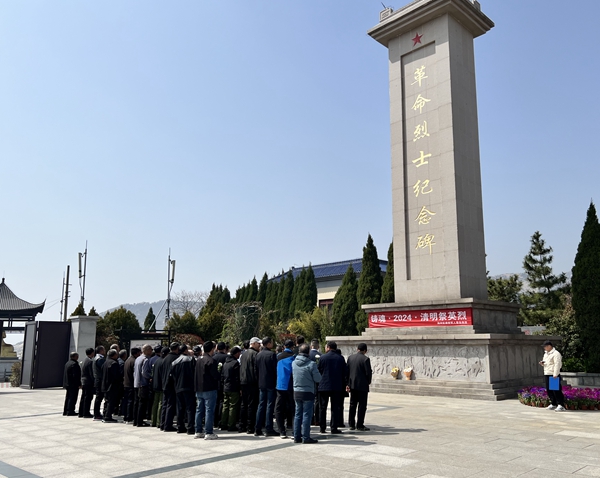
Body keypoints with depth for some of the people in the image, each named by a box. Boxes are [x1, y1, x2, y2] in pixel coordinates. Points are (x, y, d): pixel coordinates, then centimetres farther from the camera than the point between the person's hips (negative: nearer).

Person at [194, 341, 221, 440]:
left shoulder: (199, 361, 10)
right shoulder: (211, 361, -16)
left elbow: (196, 375, 14)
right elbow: (216, 375, -18)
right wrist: (220, 377, 2)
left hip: (199, 390, 8)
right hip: (209, 389, -8)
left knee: (199, 410, 13)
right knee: (209, 410, -3)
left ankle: (198, 432, 19)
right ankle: (209, 433, -2)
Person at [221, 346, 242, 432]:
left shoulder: (225, 363, 11)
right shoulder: (236, 363, -14)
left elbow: (222, 375, 14)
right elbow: (237, 377, -15)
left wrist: (224, 385, 17)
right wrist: (239, 388, -9)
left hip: (225, 388, 8)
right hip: (233, 389, -8)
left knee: (225, 406, 14)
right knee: (233, 407, -2)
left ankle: (223, 425, 19)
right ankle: (231, 426, -1)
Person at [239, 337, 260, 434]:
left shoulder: (243, 354, 14)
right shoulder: (255, 354, -11)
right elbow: (256, 369, -16)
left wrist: (241, 382, 19)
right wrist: (258, 381, -11)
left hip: (243, 382, 8)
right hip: (252, 382, -8)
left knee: (244, 404, 14)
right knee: (251, 405, -4)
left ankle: (242, 425, 19)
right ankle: (250, 427, -3)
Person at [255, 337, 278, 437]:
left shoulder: (258, 355, 7)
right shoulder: (271, 354, -12)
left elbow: (256, 370, 12)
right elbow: (275, 369, -11)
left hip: (261, 384, 6)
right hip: (270, 384, -6)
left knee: (261, 405, 10)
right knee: (269, 406, -1)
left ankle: (257, 429, 12)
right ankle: (268, 429, 1)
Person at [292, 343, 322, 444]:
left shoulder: (294, 363, 0)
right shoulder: (311, 364, -15)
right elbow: (318, 379, -9)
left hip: (296, 392, 5)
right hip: (308, 392, -5)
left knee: (298, 414, 13)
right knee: (307, 415, 1)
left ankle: (297, 437, 16)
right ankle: (306, 437, 3)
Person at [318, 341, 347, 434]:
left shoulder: (322, 357, -5)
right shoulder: (341, 358, 1)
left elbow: (318, 371, -1)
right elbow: (345, 373, 4)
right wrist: (343, 386, 16)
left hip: (323, 386, -1)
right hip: (337, 386, 1)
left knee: (322, 407, 9)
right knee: (335, 408, 6)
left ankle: (322, 427, 12)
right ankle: (334, 428, 4)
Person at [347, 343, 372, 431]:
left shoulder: (350, 357, 5)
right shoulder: (365, 359, -13)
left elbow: (347, 371, 7)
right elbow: (368, 372, -14)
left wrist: (348, 384, 12)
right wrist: (368, 381, 6)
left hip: (352, 385, 6)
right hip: (362, 385, -6)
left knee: (352, 405, 14)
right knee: (362, 405, 2)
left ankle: (351, 424, 18)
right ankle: (360, 425, 3)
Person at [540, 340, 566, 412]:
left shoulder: (555, 353, -11)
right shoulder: (546, 353, 19)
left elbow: (557, 364, -17)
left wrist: (555, 374, -23)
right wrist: (542, 364, 6)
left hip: (553, 375, -9)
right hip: (546, 374, 9)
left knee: (556, 390, -8)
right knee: (549, 390, 11)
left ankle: (561, 405, -5)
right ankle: (553, 404, 21)